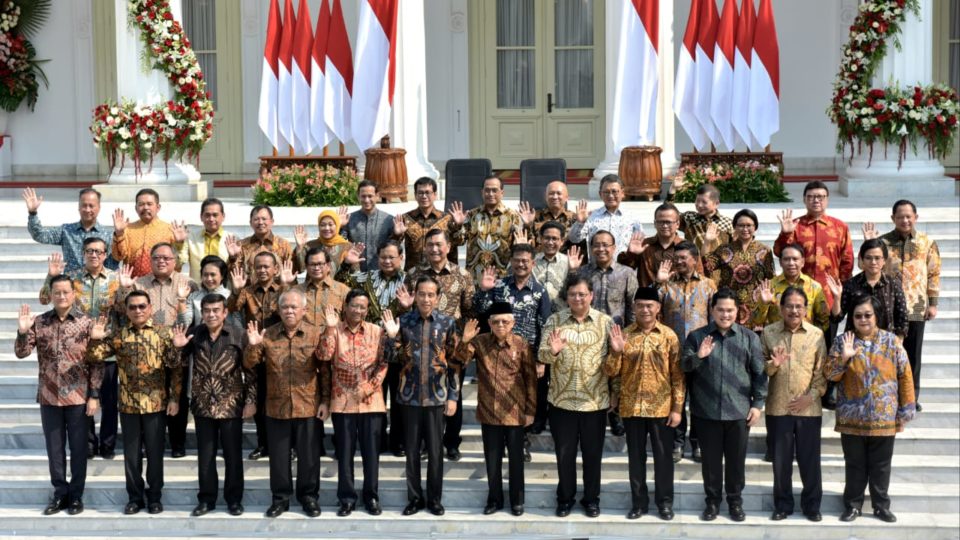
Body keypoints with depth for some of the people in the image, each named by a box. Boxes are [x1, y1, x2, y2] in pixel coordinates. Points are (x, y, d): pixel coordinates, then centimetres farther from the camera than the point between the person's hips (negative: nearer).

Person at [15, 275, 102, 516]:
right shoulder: (39, 322, 2)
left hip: (78, 397, -2)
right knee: (54, 448, 10)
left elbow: (97, 362, -4)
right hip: (49, 397, 2)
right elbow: (21, 353, -1)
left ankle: (76, 495, 17)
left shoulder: (86, 323, -5)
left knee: (78, 447, 6)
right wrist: (23, 331, -19)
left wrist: (94, 395, -8)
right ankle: (60, 493, 21)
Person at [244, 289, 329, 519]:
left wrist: (326, 400, -5)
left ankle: (309, 496, 23)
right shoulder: (267, 335, 3)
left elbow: (325, 370, -1)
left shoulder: (316, 334, -3)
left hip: (309, 407, -2)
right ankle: (280, 498, 24)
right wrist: (253, 346, -15)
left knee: (308, 455, 8)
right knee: (279, 455, 11)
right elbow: (249, 365, 4)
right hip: (276, 408, 2)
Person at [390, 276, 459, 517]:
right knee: (411, 450, 8)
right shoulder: (403, 321, -1)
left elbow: (454, 362, 1)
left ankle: (434, 499, 20)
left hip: (437, 396, -1)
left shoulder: (447, 323, -2)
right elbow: (394, 357, 0)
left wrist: (453, 396, -2)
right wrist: (391, 336, -18)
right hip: (410, 395, 1)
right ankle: (414, 498, 21)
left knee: (435, 451, 7)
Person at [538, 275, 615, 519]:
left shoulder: (605, 321, 0)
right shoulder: (554, 320, 0)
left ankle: (591, 498, 26)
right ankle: (565, 497, 25)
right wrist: (552, 351, -26)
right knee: (564, 452, 10)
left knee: (592, 453, 10)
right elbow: (542, 355, -4)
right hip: (562, 398, 0)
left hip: (595, 399, 0)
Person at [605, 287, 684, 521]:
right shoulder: (623, 335, 2)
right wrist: (616, 351, -19)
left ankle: (665, 502, 19)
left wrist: (677, 408, -6)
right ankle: (639, 502, 20)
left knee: (663, 456, 6)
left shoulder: (668, 335, -1)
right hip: (632, 407, 1)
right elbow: (611, 372, 1)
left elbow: (677, 374, -1)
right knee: (636, 456, 10)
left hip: (661, 407, -1)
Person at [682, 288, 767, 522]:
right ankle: (712, 500, 23)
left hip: (739, 410, 0)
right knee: (711, 458, 9)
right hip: (706, 411, 0)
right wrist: (698, 357, -20)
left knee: (736, 459, 9)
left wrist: (758, 404, -2)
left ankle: (735, 500, 24)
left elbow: (759, 373, 3)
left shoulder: (749, 337, 3)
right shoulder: (696, 336, 2)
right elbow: (683, 367, -1)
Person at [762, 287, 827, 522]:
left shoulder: (817, 334, 0)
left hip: (809, 408, -1)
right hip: (777, 407, 1)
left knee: (810, 459, 6)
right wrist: (772, 365, -16)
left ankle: (812, 505, 20)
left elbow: (822, 371, 0)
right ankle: (782, 505, 22)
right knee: (780, 459, 8)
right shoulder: (768, 332, 2)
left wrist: (811, 395, -11)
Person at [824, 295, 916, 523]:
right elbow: (830, 374, -4)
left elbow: (905, 377, 1)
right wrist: (844, 357, -21)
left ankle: (881, 505, 24)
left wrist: (905, 411, -1)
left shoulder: (891, 342, -1)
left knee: (881, 466, 10)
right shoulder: (843, 341, 0)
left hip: (884, 418, 0)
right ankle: (853, 505, 21)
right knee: (855, 465, 10)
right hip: (852, 418, 0)